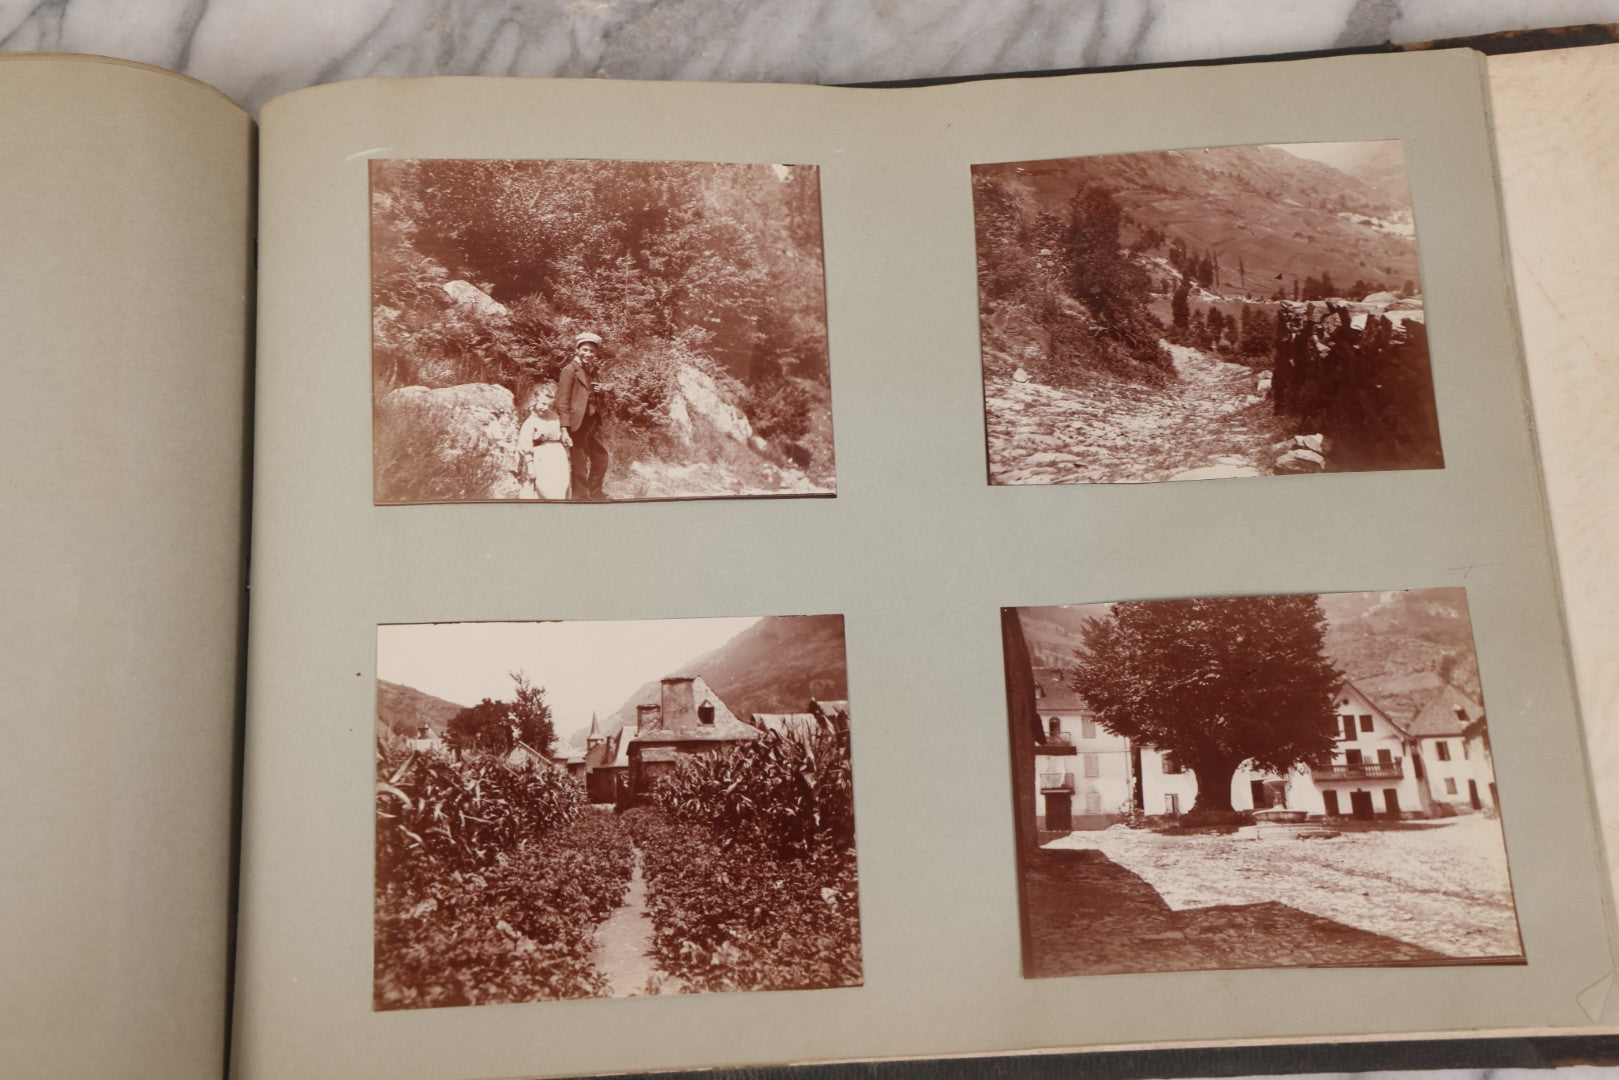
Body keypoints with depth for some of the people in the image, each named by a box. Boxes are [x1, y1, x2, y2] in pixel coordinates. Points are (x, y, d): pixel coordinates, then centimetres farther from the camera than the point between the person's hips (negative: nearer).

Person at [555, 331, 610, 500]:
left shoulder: (591, 371, 19)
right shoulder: (570, 369, -6)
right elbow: (562, 401, -12)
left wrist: (599, 392, 9)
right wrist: (564, 427, -20)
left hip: (593, 423, 9)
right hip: (578, 423, -9)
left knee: (601, 458, 16)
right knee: (580, 464, -4)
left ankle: (595, 494, 30)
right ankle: (581, 496, 4)